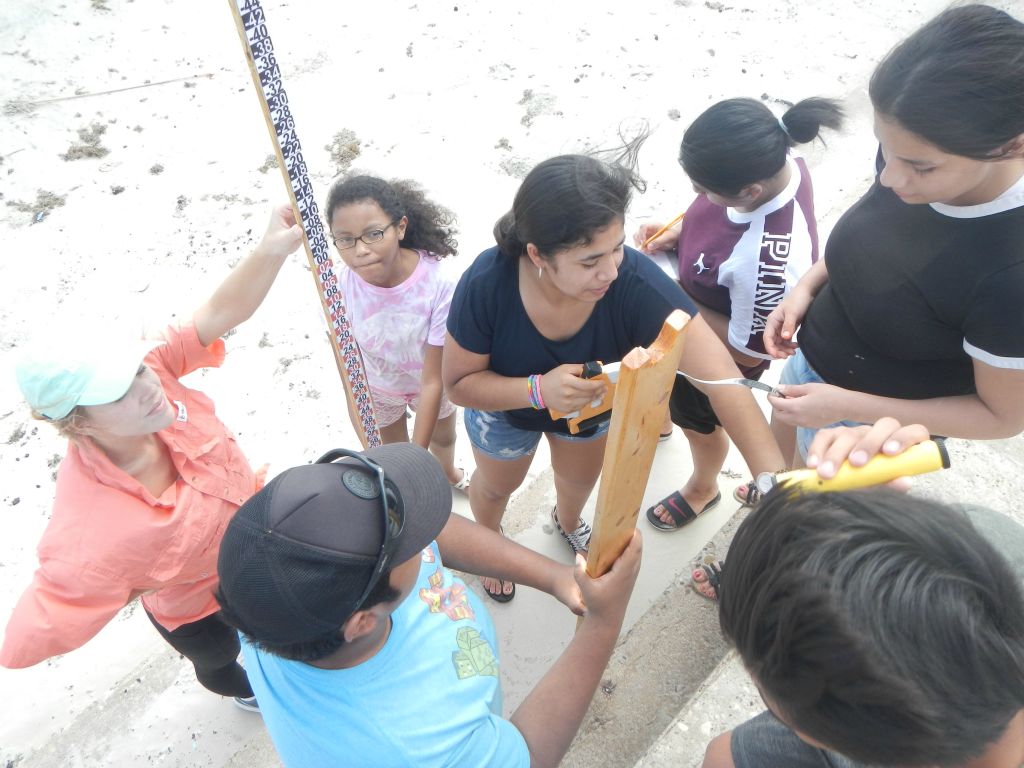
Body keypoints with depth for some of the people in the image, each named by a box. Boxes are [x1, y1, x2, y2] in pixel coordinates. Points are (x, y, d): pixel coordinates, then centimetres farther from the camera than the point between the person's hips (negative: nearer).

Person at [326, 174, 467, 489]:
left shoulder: (438, 285, -39)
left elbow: (432, 381, -31)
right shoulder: (340, 288, -33)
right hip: (376, 388, 0)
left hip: (428, 382, 0)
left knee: (443, 437, 31)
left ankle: (448, 473, 66)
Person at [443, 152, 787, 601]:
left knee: (581, 479, 33)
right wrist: (538, 389, -45)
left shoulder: (636, 282, -43)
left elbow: (723, 379, -47)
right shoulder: (486, 285, -41)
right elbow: (459, 383, -27)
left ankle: (567, 522, 72)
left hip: (595, 404, 2)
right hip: (507, 405, -1)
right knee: (497, 485, 30)